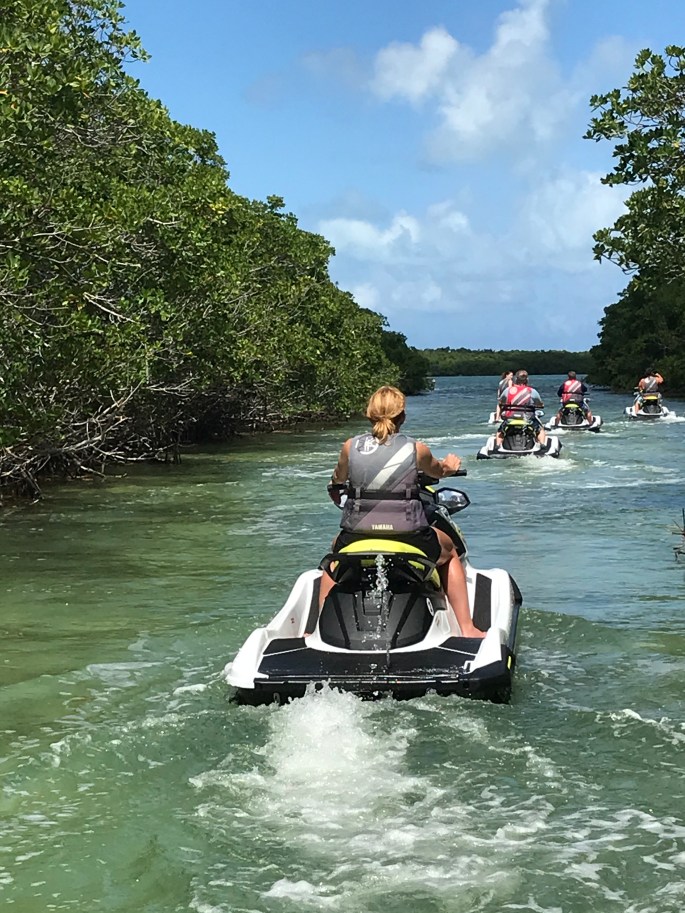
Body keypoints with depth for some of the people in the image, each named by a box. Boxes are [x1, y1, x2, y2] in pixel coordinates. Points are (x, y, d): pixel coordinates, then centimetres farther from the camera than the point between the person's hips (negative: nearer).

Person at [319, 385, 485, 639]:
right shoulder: (416, 449, -1)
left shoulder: (351, 446, 1)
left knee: (335, 553, 38)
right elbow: (438, 471, 22)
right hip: (410, 538, -1)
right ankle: (467, 629, 25)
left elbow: (337, 480, 22)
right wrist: (450, 465, 48)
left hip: (356, 538, 1)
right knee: (449, 553, 32)